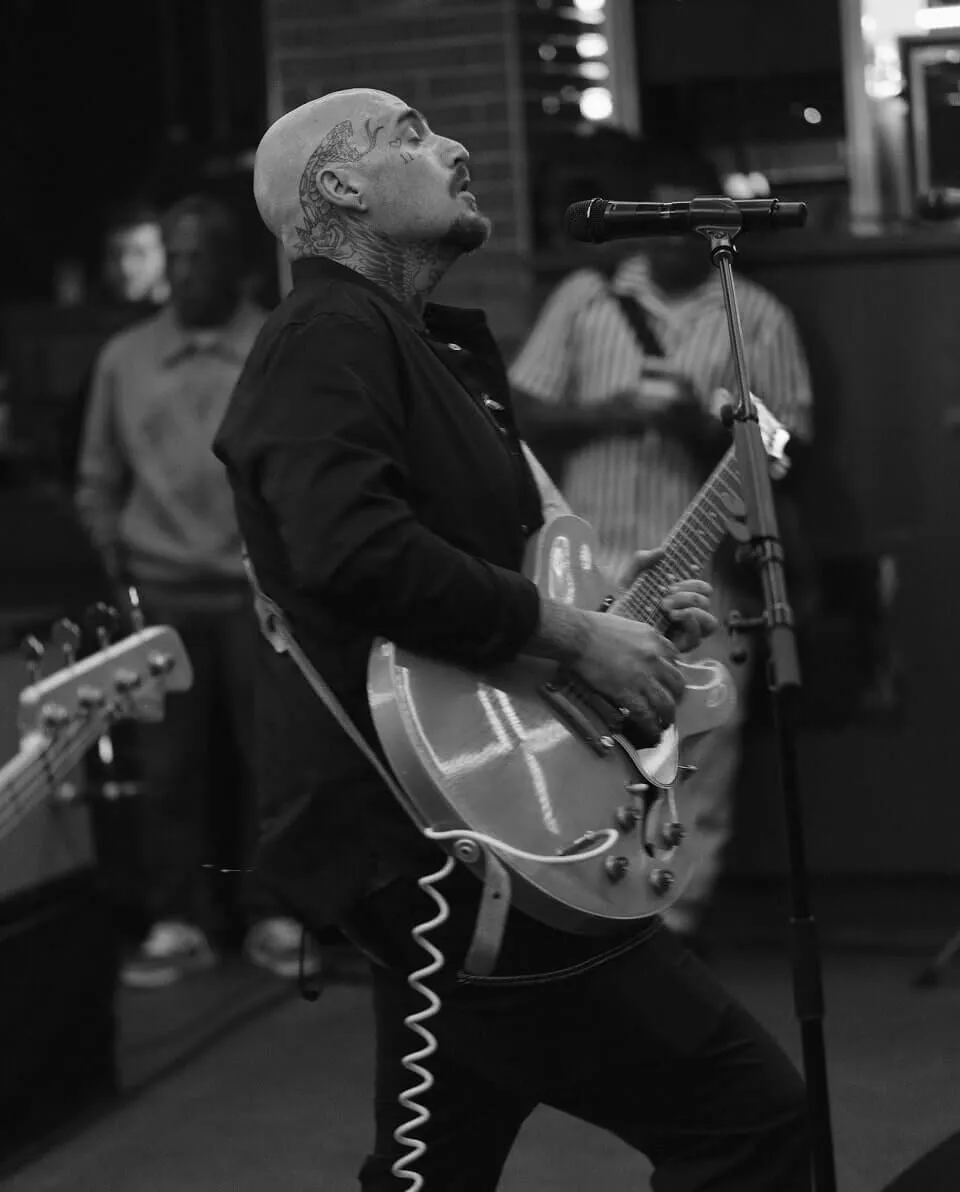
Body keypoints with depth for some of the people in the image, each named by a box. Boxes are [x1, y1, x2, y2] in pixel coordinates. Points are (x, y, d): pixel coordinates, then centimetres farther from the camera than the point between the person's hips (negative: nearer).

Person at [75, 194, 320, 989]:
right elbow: (99, 480, 14)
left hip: (262, 590, -2)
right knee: (170, 766, 3)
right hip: (162, 595, 2)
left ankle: (275, 917, 11)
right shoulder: (125, 358, 9)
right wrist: (116, 556, 5)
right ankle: (177, 924, 9)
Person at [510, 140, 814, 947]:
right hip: (594, 563, 1)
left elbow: (789, 445, 1)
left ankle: (681, 924, 9)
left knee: (701, 755, 0)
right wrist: (610, 412, -11)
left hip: (707, 570, -1)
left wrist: (709, 429, -17)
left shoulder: (759, 316, 5)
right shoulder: (584, 298, 9)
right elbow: (523, 414, 5)